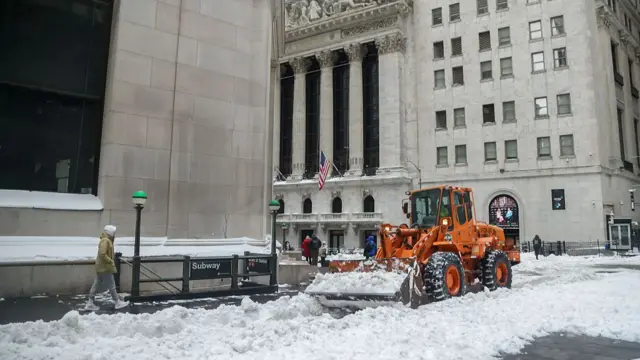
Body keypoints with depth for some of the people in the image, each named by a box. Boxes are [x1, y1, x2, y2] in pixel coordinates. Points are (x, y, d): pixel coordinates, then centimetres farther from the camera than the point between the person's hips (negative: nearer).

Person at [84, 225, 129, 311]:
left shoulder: (107, 240, 15)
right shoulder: (105, 240, -18)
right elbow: (102, 254, -26)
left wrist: (111, 261, 17)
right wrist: (111, 262, -19)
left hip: (101, 267, 10)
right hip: (105, 267, -10)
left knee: (97, 285, 12)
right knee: (111, 285, -1)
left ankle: (90, 304, 15)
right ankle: (118, 303, 8)